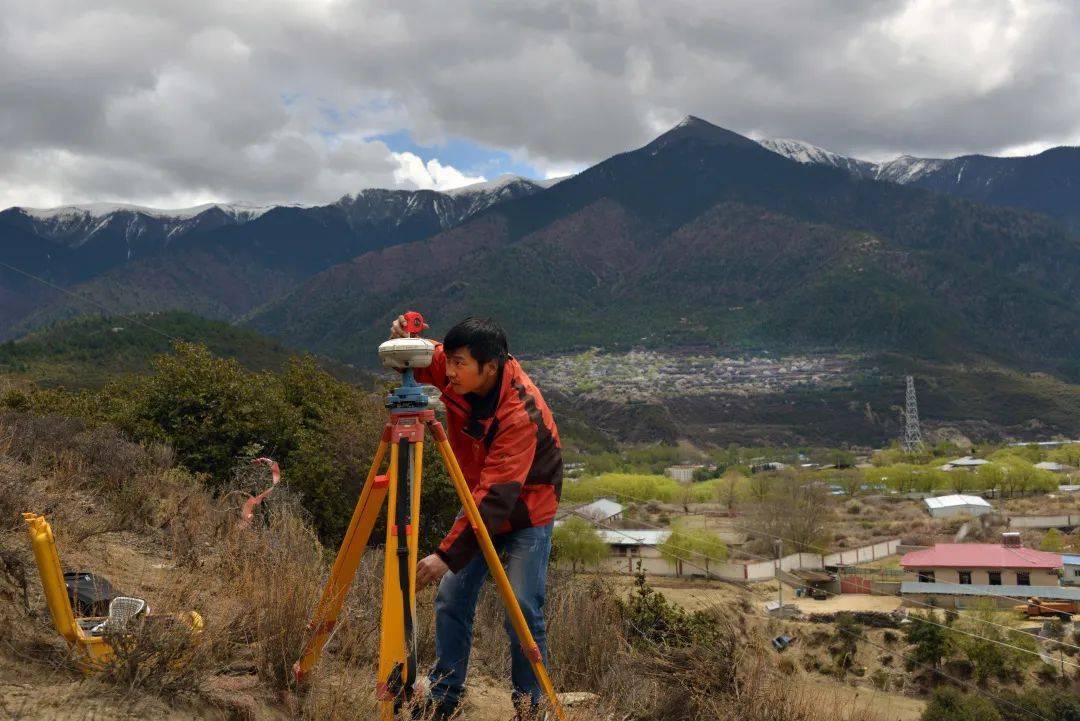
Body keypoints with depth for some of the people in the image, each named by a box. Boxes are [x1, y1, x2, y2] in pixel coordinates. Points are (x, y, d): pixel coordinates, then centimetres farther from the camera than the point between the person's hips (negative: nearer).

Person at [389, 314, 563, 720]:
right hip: (479, 504, 6)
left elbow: (496, 496, -38)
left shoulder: (521, 413, -35)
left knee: (523, 611, -10)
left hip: (526, 510, -6)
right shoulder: (458, 376, -16)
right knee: (451, 598, 0)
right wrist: (401, 340, -26)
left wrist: (447, 555, -41)